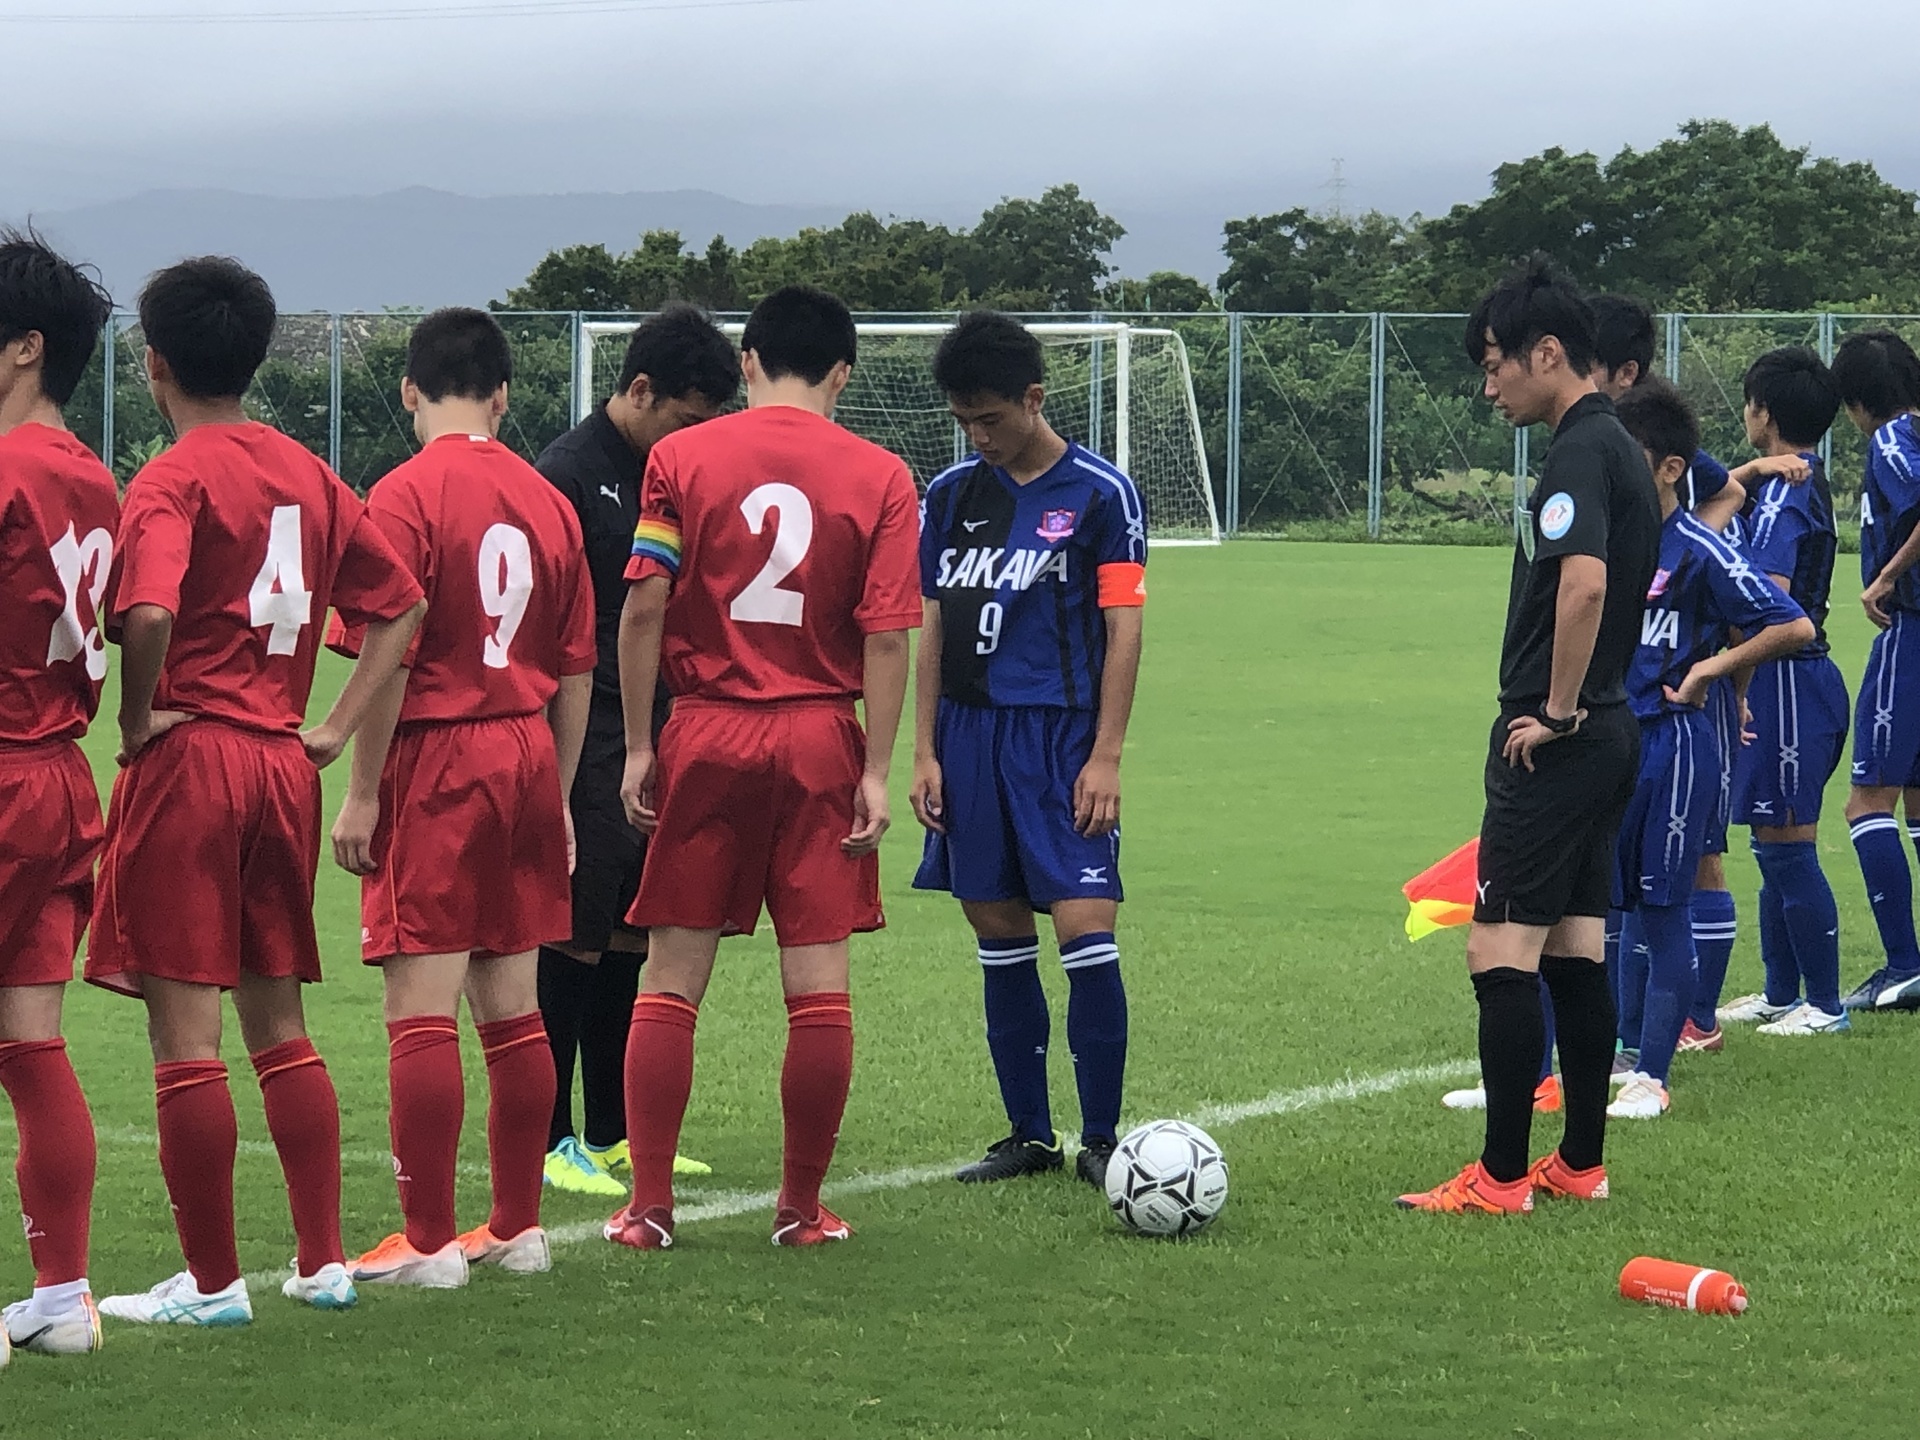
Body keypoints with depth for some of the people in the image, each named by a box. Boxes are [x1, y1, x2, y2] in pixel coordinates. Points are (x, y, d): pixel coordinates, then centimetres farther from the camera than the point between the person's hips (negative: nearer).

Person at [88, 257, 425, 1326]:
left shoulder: (173, 481, -11)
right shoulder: (308, 475, 11)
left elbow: (148, 613, -28)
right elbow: (402, 603, 16)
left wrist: (139, 717, -12)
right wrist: (338, 727, 13)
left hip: (186, 760, -7)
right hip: (283, 765, 7)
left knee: (184, 1032, -2)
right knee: (280, 1025, 16)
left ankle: (212, 1281, 0)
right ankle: (324, 1261, 17)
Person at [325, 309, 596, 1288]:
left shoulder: (406, 497, -9)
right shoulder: (548, 502, 8)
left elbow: (389, 658, -14)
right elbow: (576, 672, 12)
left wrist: (362, 793, -8)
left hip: (434, 764, -6)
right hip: (527, 760, 6)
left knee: (421, 1012, -4)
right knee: (512, 1009, 12)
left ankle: (429, 1242, -4)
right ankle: (518, 1227, 17)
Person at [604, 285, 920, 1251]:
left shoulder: (679, 457, 0)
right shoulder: (880, 478, 0)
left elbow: (644, 610, -4)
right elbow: (888, 636, -5)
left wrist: (639, 747, 2)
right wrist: (877, 771, -1)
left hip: (706, 737, 0)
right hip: (821, 739, 0)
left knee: (670, 981, 5)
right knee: (819, 984, 4)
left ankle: (648, 1206, 4)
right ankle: (802, 1208, 7)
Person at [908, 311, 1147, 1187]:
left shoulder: (1100, 494, -2)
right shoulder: (950, 496, 11)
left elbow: (1123, 629, -4)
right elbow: (933, 628, 14)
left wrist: (1104, 757, -10)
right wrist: (925, 751, 8)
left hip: (1062, 737, -5)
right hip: (971, 737, 5)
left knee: (1085, 928, -11)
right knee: (999, 938, 8)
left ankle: (1100, 1139, -3)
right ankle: (1029, 1136, 16)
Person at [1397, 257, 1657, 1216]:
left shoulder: (1580, 452, -16)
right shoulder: (1618, 448, 15)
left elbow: (1583, 582, -30)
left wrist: (1556, 711, -21)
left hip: (1553, 742, -10)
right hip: (1607, 730, 10)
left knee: (1502, 949, -8)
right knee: (1574, 948, 13)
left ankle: (1501, 1179, -7)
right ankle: (1581, 1163, 17)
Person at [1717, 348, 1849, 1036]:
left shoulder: (1785, 493, -16)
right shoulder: (1806, 483, 15)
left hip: (1787, 680, -10)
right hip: (1788, 680, 10)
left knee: (1788, 847, -5)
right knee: (1776, 848, 16)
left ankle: (1824, 1003, -1)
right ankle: (1781, 994, 23)